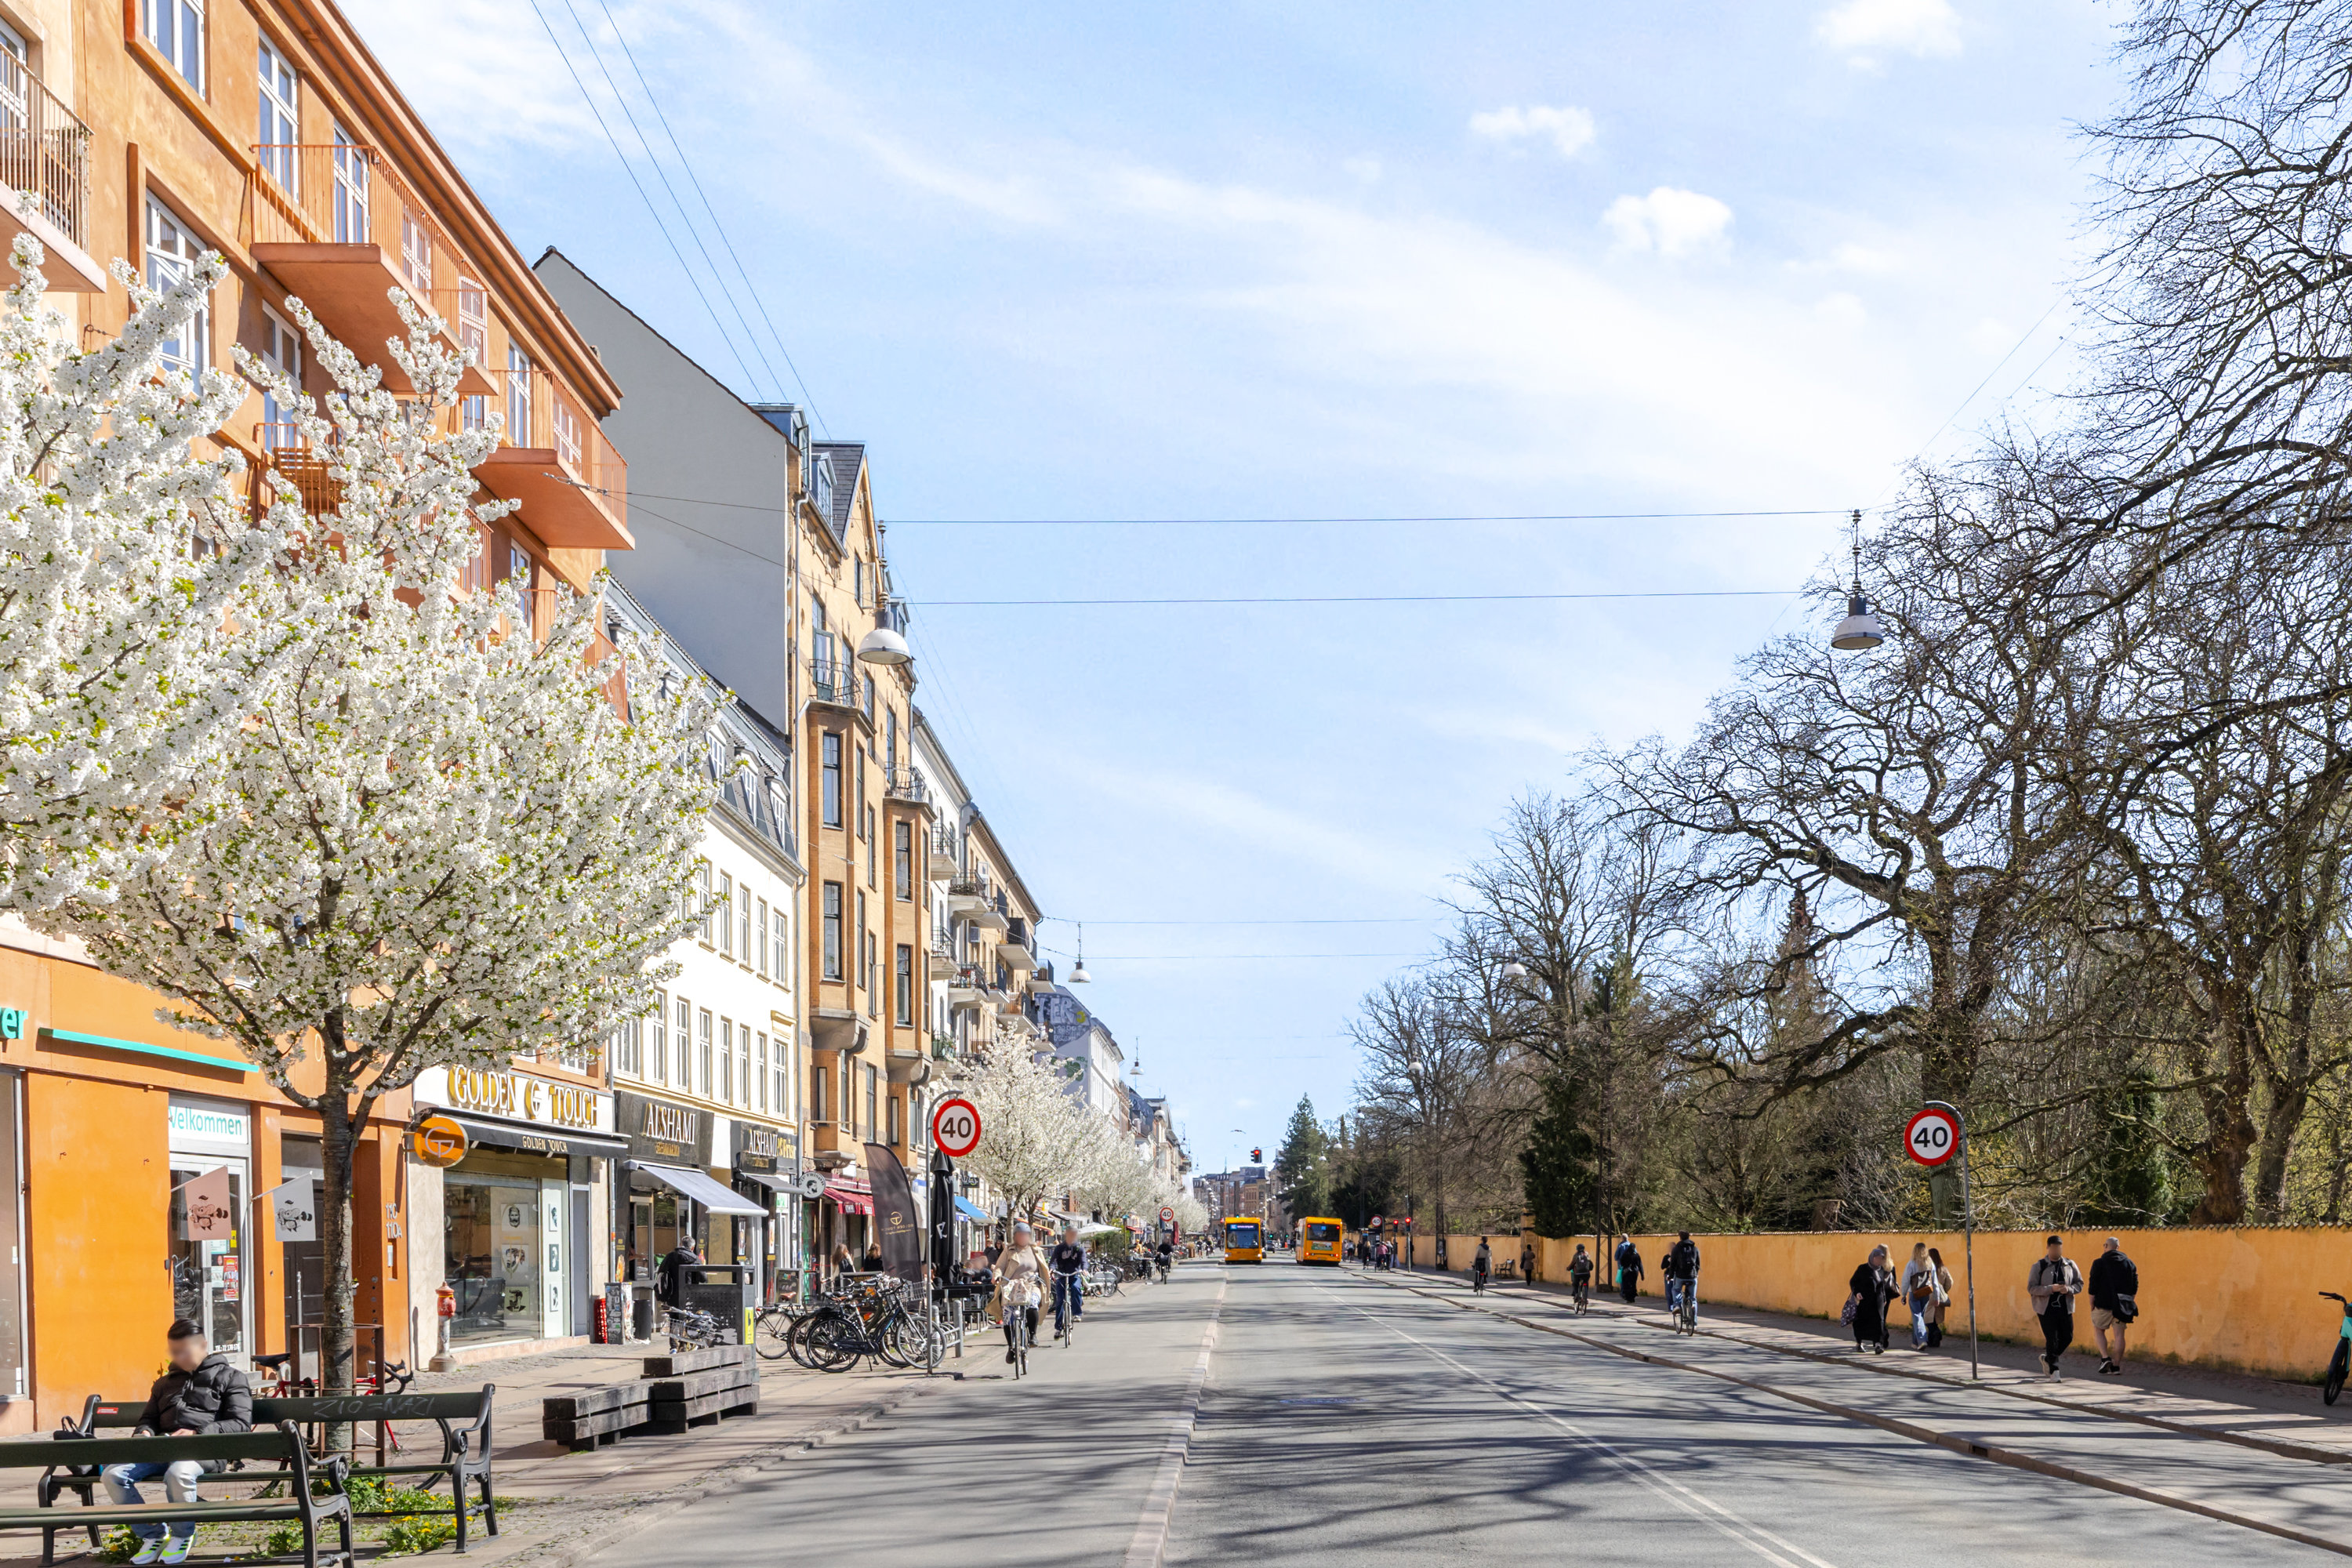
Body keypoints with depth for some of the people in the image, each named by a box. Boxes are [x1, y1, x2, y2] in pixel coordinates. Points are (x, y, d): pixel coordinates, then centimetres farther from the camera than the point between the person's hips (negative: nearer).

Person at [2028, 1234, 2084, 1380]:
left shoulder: (2070, 1265, 8)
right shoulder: (2039, 1267, -3)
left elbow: (2079, 1284, 10)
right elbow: (2031, 1288, -7)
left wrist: (2069, 1289, -13)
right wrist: (2051, 1289, -21)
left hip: (2065, 1308, 4)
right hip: (2046, 1309, -4)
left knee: (2067, 1337, 5)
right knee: (2052, 1339, -7)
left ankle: (2047, 1359, 28)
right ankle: (2054, 1371, 2)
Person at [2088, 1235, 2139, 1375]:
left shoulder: (2099, 1263, -5)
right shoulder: (2129, 1264, 8)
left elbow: (2093, 1286, -6)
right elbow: (2135, 1286, 9)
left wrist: (2092, 1305, 2)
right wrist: (2129, 1303, 16)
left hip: (2104, 1305, -3)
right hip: (2121, 1305, 3)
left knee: (2099, 1330, 14)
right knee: (2119, 1335, 6)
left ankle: (2105, 1357, -4)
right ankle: (2116, 1366, 5)